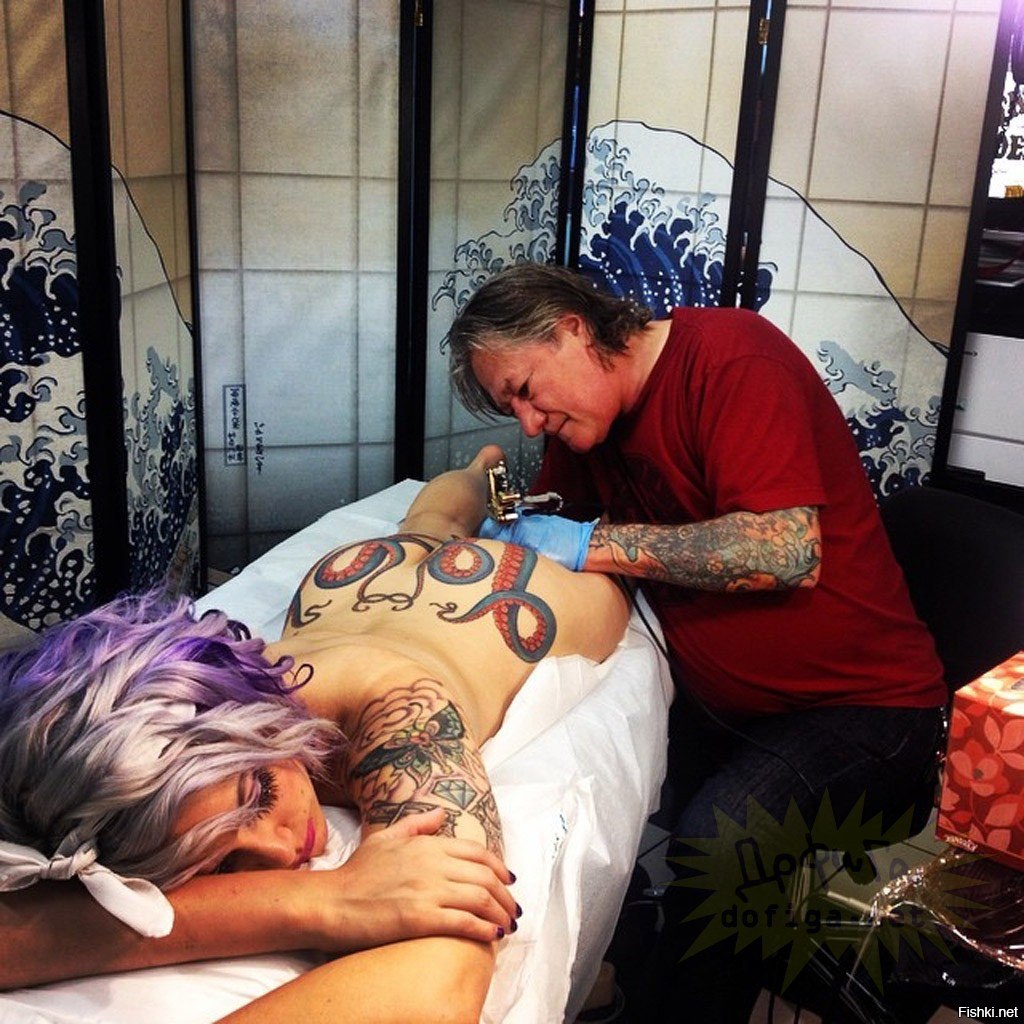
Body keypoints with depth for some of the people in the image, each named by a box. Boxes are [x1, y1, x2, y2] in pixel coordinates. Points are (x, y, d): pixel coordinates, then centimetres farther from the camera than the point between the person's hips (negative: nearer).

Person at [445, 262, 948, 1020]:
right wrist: (511, 529, -7)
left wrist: (594, 544, -23)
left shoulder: (731, 356, -18)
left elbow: (786, 552, -28)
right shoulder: (585, 419, 5)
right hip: (720, 711, 7)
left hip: (861, 707, -7)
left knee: (713, 846, -29)